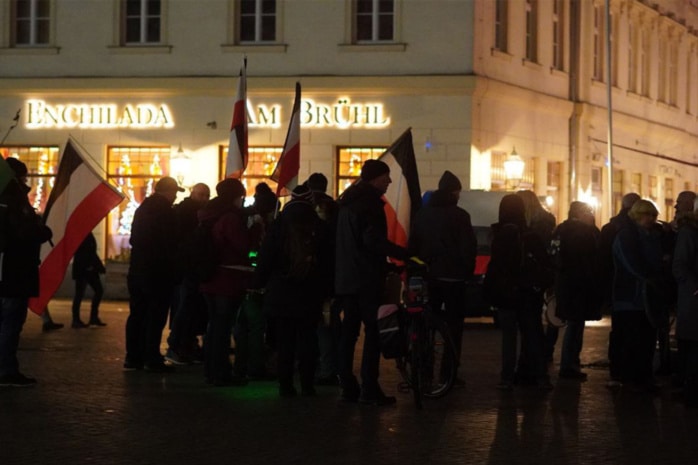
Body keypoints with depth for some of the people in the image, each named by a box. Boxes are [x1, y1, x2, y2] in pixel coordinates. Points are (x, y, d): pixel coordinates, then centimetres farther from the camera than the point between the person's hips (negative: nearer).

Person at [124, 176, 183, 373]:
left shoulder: (142, 209, 13)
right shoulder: (166, 211, -12)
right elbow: (170, 243, -13)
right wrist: (173, 269, -5)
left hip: (137, 270, 8)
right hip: (158, 273, -8)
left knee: (137, 314, 10)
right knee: (156, 316, -5)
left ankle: (133, 356, 12)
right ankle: (152, 358, -6)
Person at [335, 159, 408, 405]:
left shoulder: (347, 201, 18)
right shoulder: (370, 201, -11)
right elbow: (373, 239, -22)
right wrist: (404, 253, -20)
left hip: (345, 277, 9)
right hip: (366, 278, -9)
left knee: (349, 331, 10)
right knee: (373, 330, -7)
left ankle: (348, 387, 10)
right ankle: (369, 389, -11)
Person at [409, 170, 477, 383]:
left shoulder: (422, 214, 8)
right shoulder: (459, 215, -9)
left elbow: (413, 246, 11)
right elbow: (469, 248, -9)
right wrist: (468, 271, 4)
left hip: (428, 276, 5)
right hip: (453, 277, -5)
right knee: (453, 325, 0)